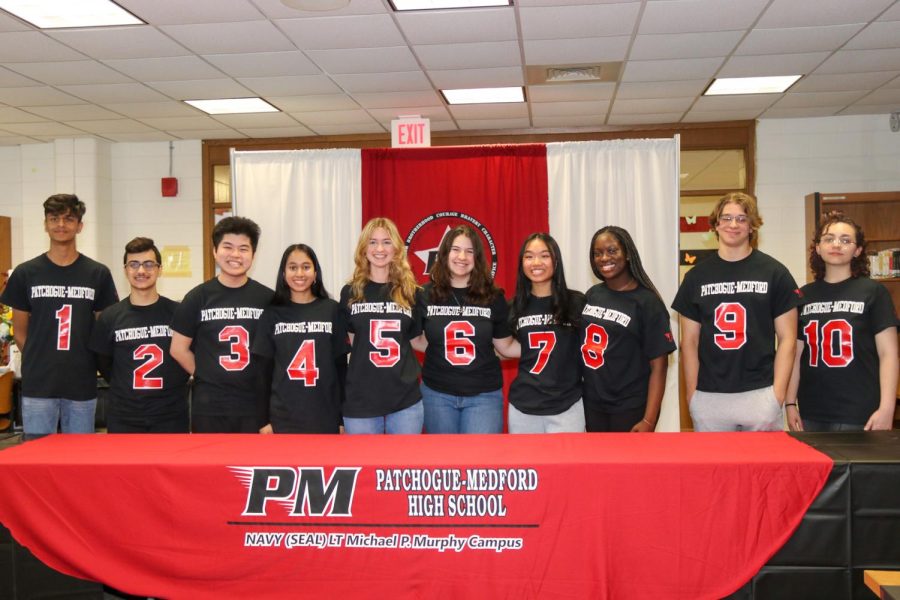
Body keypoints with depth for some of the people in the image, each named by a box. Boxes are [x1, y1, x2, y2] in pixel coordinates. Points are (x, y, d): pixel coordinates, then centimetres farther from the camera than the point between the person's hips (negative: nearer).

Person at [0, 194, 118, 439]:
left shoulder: (98, 274, 3)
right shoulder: (25, 273, 3)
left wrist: (85, 361, 2)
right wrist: (40, 362, 2)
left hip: (82, 385, 0)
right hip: (37, 386, 0)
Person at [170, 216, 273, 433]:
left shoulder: (267, 298, 1)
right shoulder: (198, 297, 0)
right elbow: (178, 348, 3)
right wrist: (206, 377, 1)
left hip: (256, 405, 1)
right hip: (209, 406, -1)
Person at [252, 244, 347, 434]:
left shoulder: (332, 310, 2)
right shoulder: (272, 314, 3)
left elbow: (341, 365, 3)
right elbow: (263, 369, 3)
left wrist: (343, 418, 0)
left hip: (325, 419, 0)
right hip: (282, 419, 0)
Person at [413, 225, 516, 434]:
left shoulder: (493, 297, 0)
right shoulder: (427, 295, -1)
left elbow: (505, 346, 6)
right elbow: (420, 342, 9)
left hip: (484, 395, -1)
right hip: (437, 394, 1)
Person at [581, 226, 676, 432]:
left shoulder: (647, 301, -10)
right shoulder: (592, 295, 4)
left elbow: (658, 366, -13)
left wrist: (649, 420, -18)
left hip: (630, 410, -5)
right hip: (592, 405, 5)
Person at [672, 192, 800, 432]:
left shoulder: (774, 273, 4)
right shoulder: (696, 277, 9)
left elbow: (787, 338, 3)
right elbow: (690, 341, 9)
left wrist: (778, 392, -6)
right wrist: (691, 394, 1)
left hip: (760, 394, -1)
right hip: (708, 398, 2)